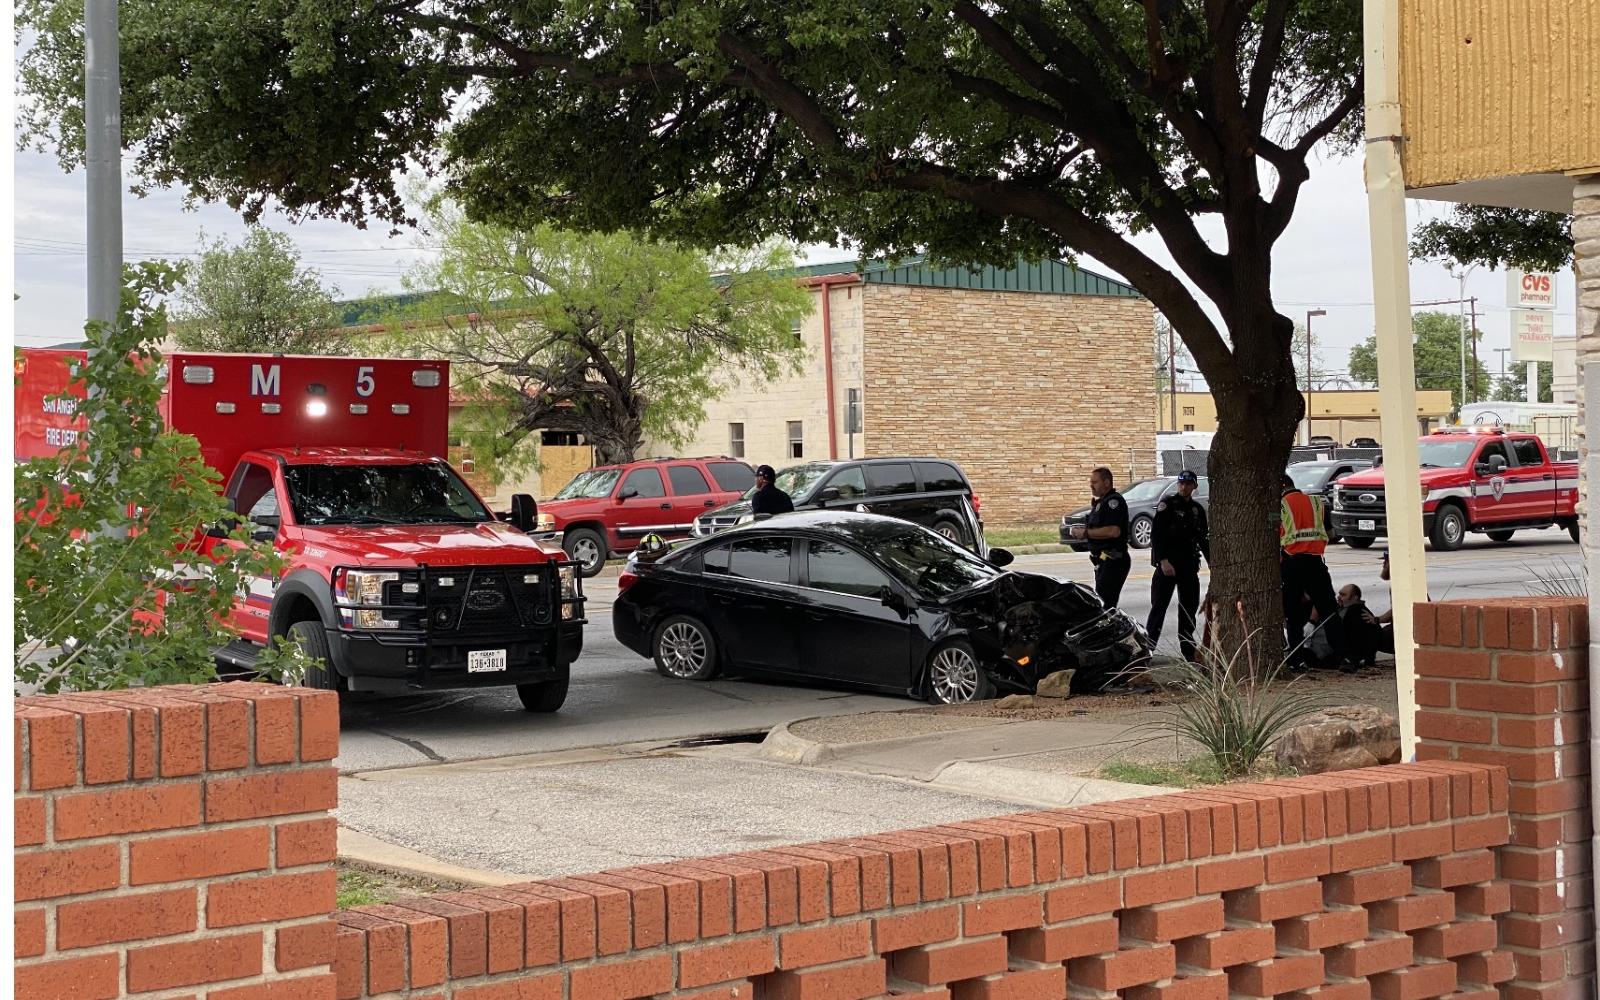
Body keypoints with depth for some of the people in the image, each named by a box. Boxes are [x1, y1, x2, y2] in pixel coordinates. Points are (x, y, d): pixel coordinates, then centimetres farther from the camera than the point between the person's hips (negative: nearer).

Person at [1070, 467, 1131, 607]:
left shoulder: (1114, 501, -14)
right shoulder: (1100, 502, 20)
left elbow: (1114, 531, -26)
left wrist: (1086, 533, -18)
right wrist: (1082, 531, 8)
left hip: (1113, 562, -11)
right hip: (1103, 562, 11)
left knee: (1105, 603, -16)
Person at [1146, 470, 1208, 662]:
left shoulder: (1197, 510, 14)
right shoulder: (1167, 504, -5)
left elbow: (1203, 539, 21)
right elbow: (1156, 534, -13)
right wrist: (1163, 561, -21)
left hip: (1189, 565, 6)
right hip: (1167, 564, -6)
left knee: (1189, 606, 7)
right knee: (1159, 606, -6)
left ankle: (1188, 652, 14)